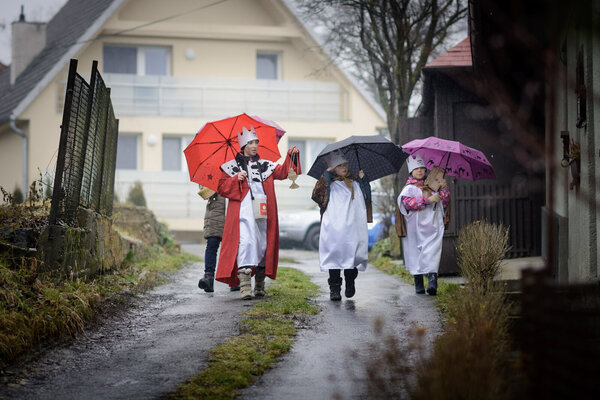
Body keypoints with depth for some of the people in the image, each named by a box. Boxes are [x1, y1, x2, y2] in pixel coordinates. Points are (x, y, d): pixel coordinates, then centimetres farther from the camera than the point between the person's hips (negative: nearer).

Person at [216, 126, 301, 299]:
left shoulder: (265, 165, 20)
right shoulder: (232, 166, 11)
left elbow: (282, 172, 10)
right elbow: (222, 188, 7)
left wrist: (291, 157, -5)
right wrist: (236, 179, -9)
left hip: (263, 212, 4)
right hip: (243, 212, -4)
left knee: (263, 245, 3)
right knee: (246, 242, -20)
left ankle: (260, 285, 14)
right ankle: (244, 285, -26)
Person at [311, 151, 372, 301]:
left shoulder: (355, 183, 20)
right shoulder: (329, 184, 9)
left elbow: (367, 197, 15)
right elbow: (317, 195, -8)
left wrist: (363, 179, 7)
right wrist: (326, 175, -11)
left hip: (354, 227, 3)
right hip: (334, 227, -3)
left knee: (353, 254, 1)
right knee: (334, 255, -8)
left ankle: (350, 284, 22)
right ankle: (334, 288, -3)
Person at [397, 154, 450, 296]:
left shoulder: (432, 186, 19)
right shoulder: (409, 188, 6)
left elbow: (445, 203, 19)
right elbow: (407, 202, -15)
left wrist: (443, 188, 3)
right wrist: (428, 200, -19)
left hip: (433, 227, 2)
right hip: (416, 227, -2)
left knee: (432, 253, -12)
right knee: (416, 252, -1)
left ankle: (432, 283, -23)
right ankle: (418, 284, 9)